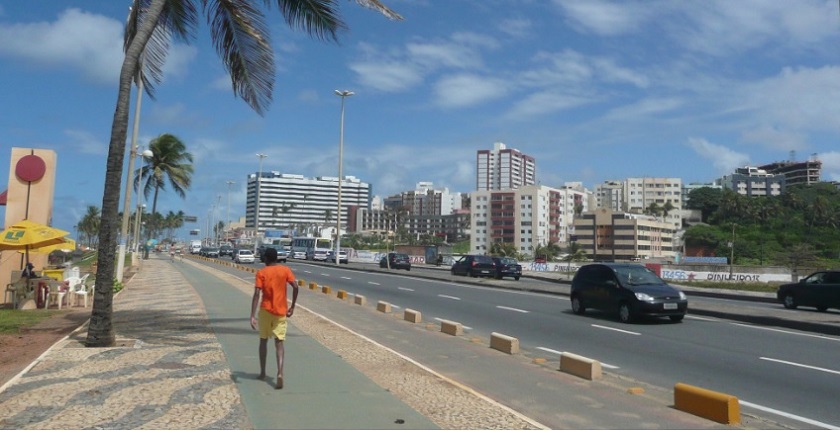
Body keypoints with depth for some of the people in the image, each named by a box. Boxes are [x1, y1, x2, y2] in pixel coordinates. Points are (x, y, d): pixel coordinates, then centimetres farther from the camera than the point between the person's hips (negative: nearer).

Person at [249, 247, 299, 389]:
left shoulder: (261, 273, -4)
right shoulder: (285, 270, 1)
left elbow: (256, 295, -13)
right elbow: (295, 287, -9)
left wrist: (252, 316, -16)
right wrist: (292, 307, 1)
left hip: (265, 310, 0)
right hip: (281, 311, 1)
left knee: (263, 340, 19)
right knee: (279, 342, 1)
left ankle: (262, 372, 27)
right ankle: (280, 373, -19)